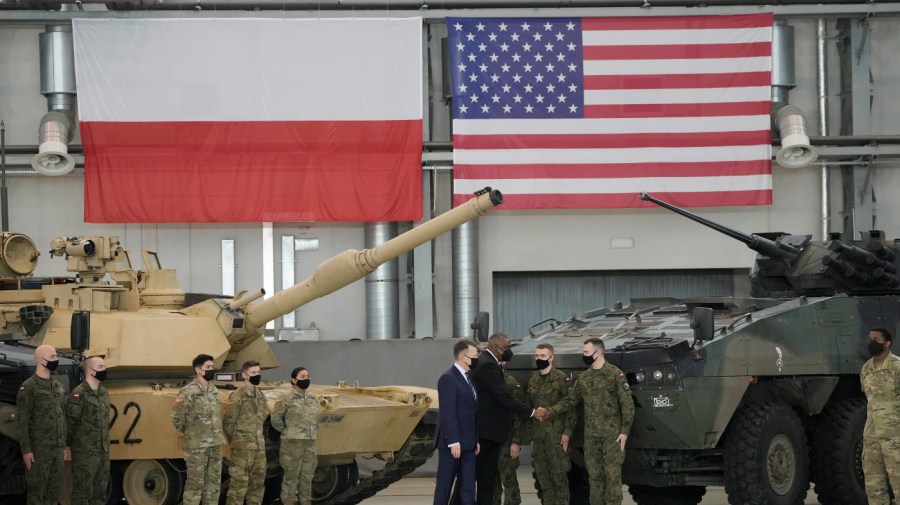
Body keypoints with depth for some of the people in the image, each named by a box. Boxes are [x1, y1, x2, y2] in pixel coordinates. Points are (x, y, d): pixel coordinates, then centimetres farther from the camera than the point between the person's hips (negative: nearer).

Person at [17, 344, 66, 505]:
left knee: (54, 490, 9)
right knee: (37, 490, -3)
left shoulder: (59, 387, 13)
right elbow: (23, 421, -12)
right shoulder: (29, 387, -9)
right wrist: (26, 450, -16)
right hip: (39, 449, -7)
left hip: (57, 448, 7)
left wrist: (63, 445, 14)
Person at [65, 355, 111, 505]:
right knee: (82, 491, -3)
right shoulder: (79, 394, -13)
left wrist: (106, 446, 14)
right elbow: (70, 422, -12)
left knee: (100, 491, 12)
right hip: (84, 453, -8)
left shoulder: (104, 393, 12)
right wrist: (71, 444, -8)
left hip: (103, 452, 8)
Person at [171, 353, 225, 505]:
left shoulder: (214, 391, 9)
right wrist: (189, 433, 1)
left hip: (215, 445, 7)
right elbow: (176, 417, -12)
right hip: (197, 446, -7)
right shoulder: (189, 392, -14)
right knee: (195, 484, -3)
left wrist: (217, 435, 12)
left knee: (214, 483, 11)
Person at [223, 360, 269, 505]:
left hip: (259, 446, 7)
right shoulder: (238, 396, -13)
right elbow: (228, 423, -10)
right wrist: (235, 442, 0)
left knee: (258, 482, 12)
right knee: (239, 482, -8)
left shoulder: (261, 395, 10)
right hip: (242, 447, -7)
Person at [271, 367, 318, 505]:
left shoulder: (312, 399, 9)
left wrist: (310, 432, 14)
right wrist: (287, 431, 5)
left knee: (307, 477, 8)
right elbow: (276, 419, -1)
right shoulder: (288, 399, -7)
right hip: (292, 443, -5)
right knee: (291, 478, -2)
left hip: (310, 443, 5)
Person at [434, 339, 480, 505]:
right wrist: (453, 442, -21)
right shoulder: (448, 378, -12)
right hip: (453, 443, -8)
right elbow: (448, 413, -17)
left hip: (467, 443, 8)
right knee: (444, 485, -1)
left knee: (468, 486, 5)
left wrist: (476, 440, 14)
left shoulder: (467, 378, 15)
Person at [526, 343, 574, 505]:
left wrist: (567, 432, -14)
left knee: (559, 476, -5)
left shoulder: (562, 379, -5)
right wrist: (531, 436, 15)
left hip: (556, 436, -6)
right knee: (542, 477, 9)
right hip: (538, 437, 6)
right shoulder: (532, 381, 14)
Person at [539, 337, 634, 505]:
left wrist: (625, 431, -13)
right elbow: (569, 401, 14)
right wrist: (549, 413, 1)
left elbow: (627, 404, -8)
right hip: (591, 436, 5)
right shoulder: (583, 378, 11)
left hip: (612, 434, -5)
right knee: (595, 475, 8)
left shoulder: (616, 374, -6)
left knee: (612, 474, -5)